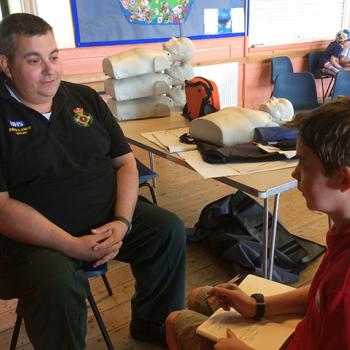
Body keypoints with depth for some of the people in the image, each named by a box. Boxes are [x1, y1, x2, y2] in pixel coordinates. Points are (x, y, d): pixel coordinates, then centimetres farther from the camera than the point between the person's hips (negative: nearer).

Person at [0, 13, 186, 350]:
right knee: (57, 286, -31)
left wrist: (122, 221, -10)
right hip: (36, 236, -4)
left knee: (168, 229, -6)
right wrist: (71, 245, -22)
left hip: (107, 219, 5)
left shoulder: (85, 98, 7)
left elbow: (125, 161, 6)